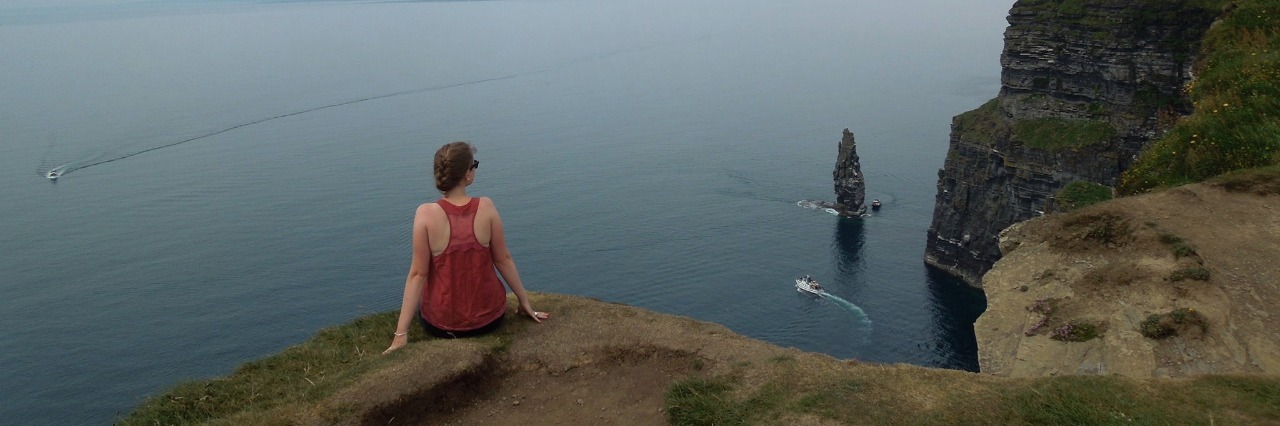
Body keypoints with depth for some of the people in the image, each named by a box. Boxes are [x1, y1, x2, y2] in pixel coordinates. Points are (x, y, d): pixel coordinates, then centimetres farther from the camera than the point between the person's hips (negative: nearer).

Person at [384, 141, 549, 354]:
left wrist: (401, 334, -10)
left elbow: (418, 274, -16)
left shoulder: (426, 214, -17)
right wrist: (524, 301, 9)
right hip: (489, 319, 2)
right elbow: (503, 260, -5)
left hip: (440, 325, -2)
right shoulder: (486, 207, -14)